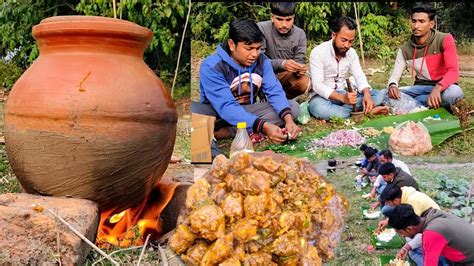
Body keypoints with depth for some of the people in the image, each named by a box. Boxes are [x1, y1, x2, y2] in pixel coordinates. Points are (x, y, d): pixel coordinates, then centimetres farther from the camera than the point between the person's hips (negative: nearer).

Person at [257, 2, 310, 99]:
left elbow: (300, 60, -5)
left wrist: (300, 69, -32)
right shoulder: (261, 29, -19)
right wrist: (282, 64, -42)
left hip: (284, 75, 3)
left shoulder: (300, 34, -7)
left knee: (304, 83, -25)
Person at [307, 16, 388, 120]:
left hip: (343, 94, 6)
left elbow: (360, 77, 1)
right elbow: (317, 85, -24)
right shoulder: (318, 52, -17)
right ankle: (366, 110, -27)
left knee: (378, 95, -11)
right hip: (323, 96, -5)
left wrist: (367, 94, -23)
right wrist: (342, 98, -38)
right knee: (320, 109, -41)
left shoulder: (351, 52, 2)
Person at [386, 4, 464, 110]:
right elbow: (395, 75, -5)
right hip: (421, 87, 3)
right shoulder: (405, 49, -2)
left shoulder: (444, 40, -14)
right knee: (389, 93, -20)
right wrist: (392, 86, -31)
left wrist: (437, 88, -42)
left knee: (454, 92, -39)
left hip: (442, 86, -3)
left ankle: (413, 103, -20)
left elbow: (453, 71, -23)